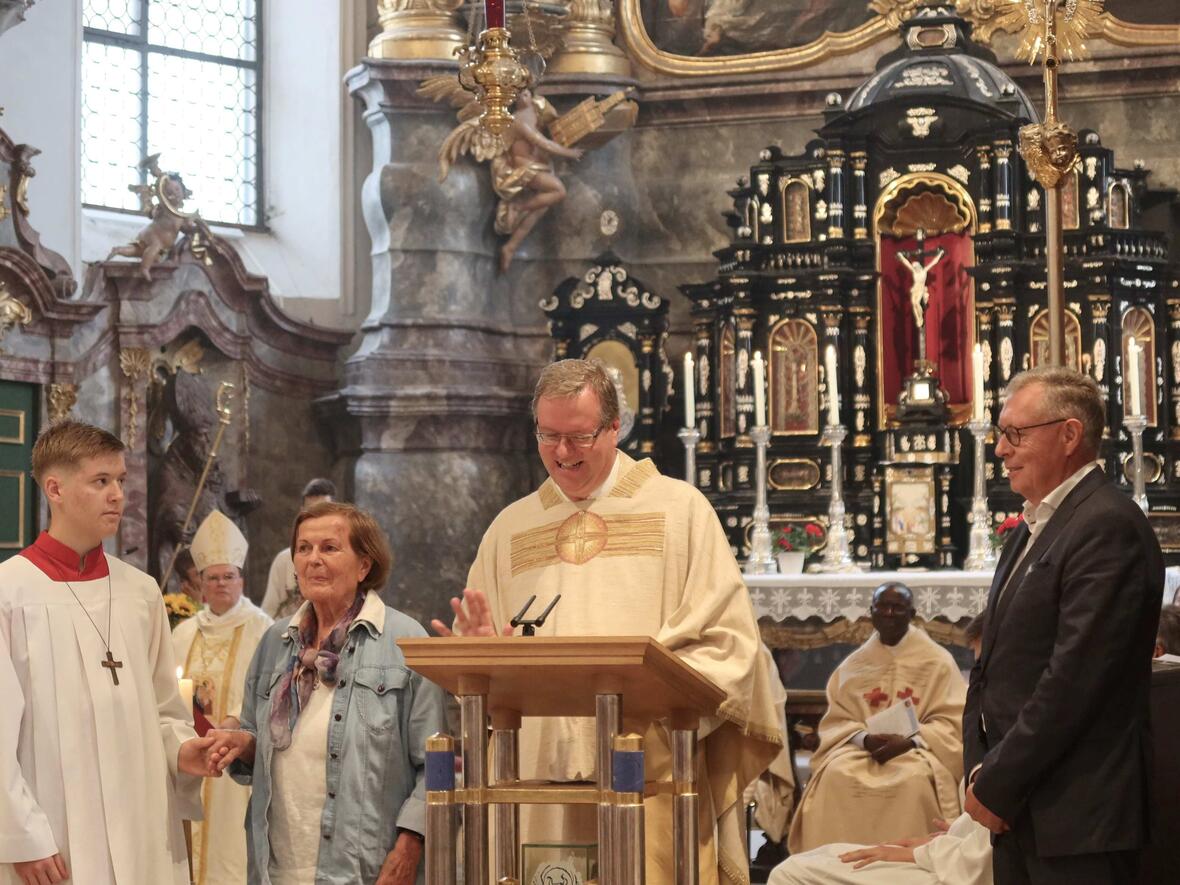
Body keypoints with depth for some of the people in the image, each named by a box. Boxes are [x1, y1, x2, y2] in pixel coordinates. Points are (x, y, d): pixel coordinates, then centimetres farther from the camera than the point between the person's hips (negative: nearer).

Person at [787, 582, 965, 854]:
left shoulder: (937, 661, 6)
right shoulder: (854, 664, 14)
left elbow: (951, 722, -1)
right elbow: (837, 720, 9)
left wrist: (909, 742, -18)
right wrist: (865, 738, -14)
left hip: (917, 750, -2)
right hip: (860, 748, 2)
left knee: (915, 777, -37)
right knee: (836, 773, -30)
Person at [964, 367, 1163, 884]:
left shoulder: (1108, 526, -14)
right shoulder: (1030, 531, 16)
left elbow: (1075, 680, -20)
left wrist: (996, 786, -15)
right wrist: (979, 768, 3)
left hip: (1076, 817, -8)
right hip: (1018, 813, 8)